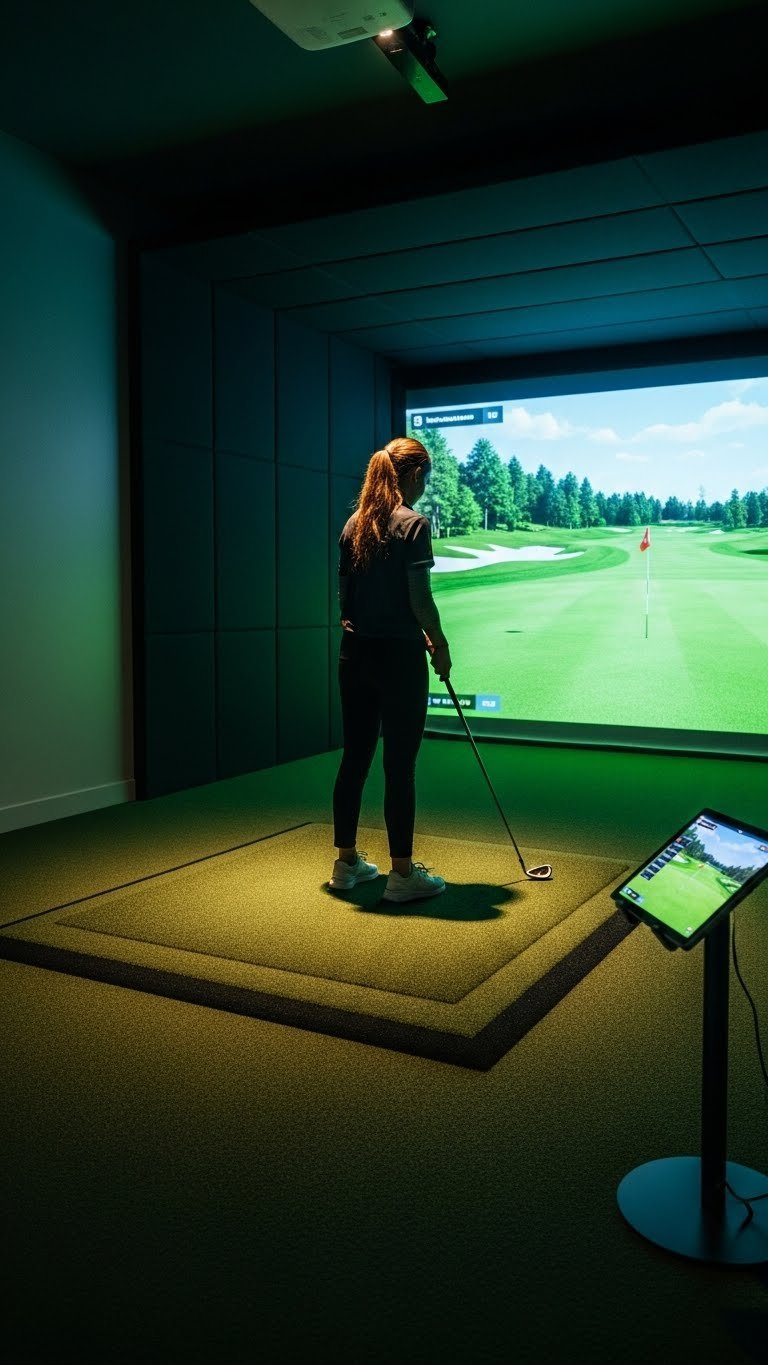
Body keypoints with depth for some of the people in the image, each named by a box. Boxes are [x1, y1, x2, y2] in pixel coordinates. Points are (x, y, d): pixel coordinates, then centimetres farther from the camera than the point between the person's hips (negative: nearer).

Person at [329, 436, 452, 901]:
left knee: (355, 756, 12)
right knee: (401, 764, 0)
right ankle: (402, 872, 8)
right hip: (399, 655, -7)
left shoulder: (354, 525, 9)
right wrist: (441, 645, -2)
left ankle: (347, 862, 23)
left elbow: (344, 595, 12)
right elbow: (420, 598, -14)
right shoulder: (413, 525, -11)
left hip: (355, 653, 7)